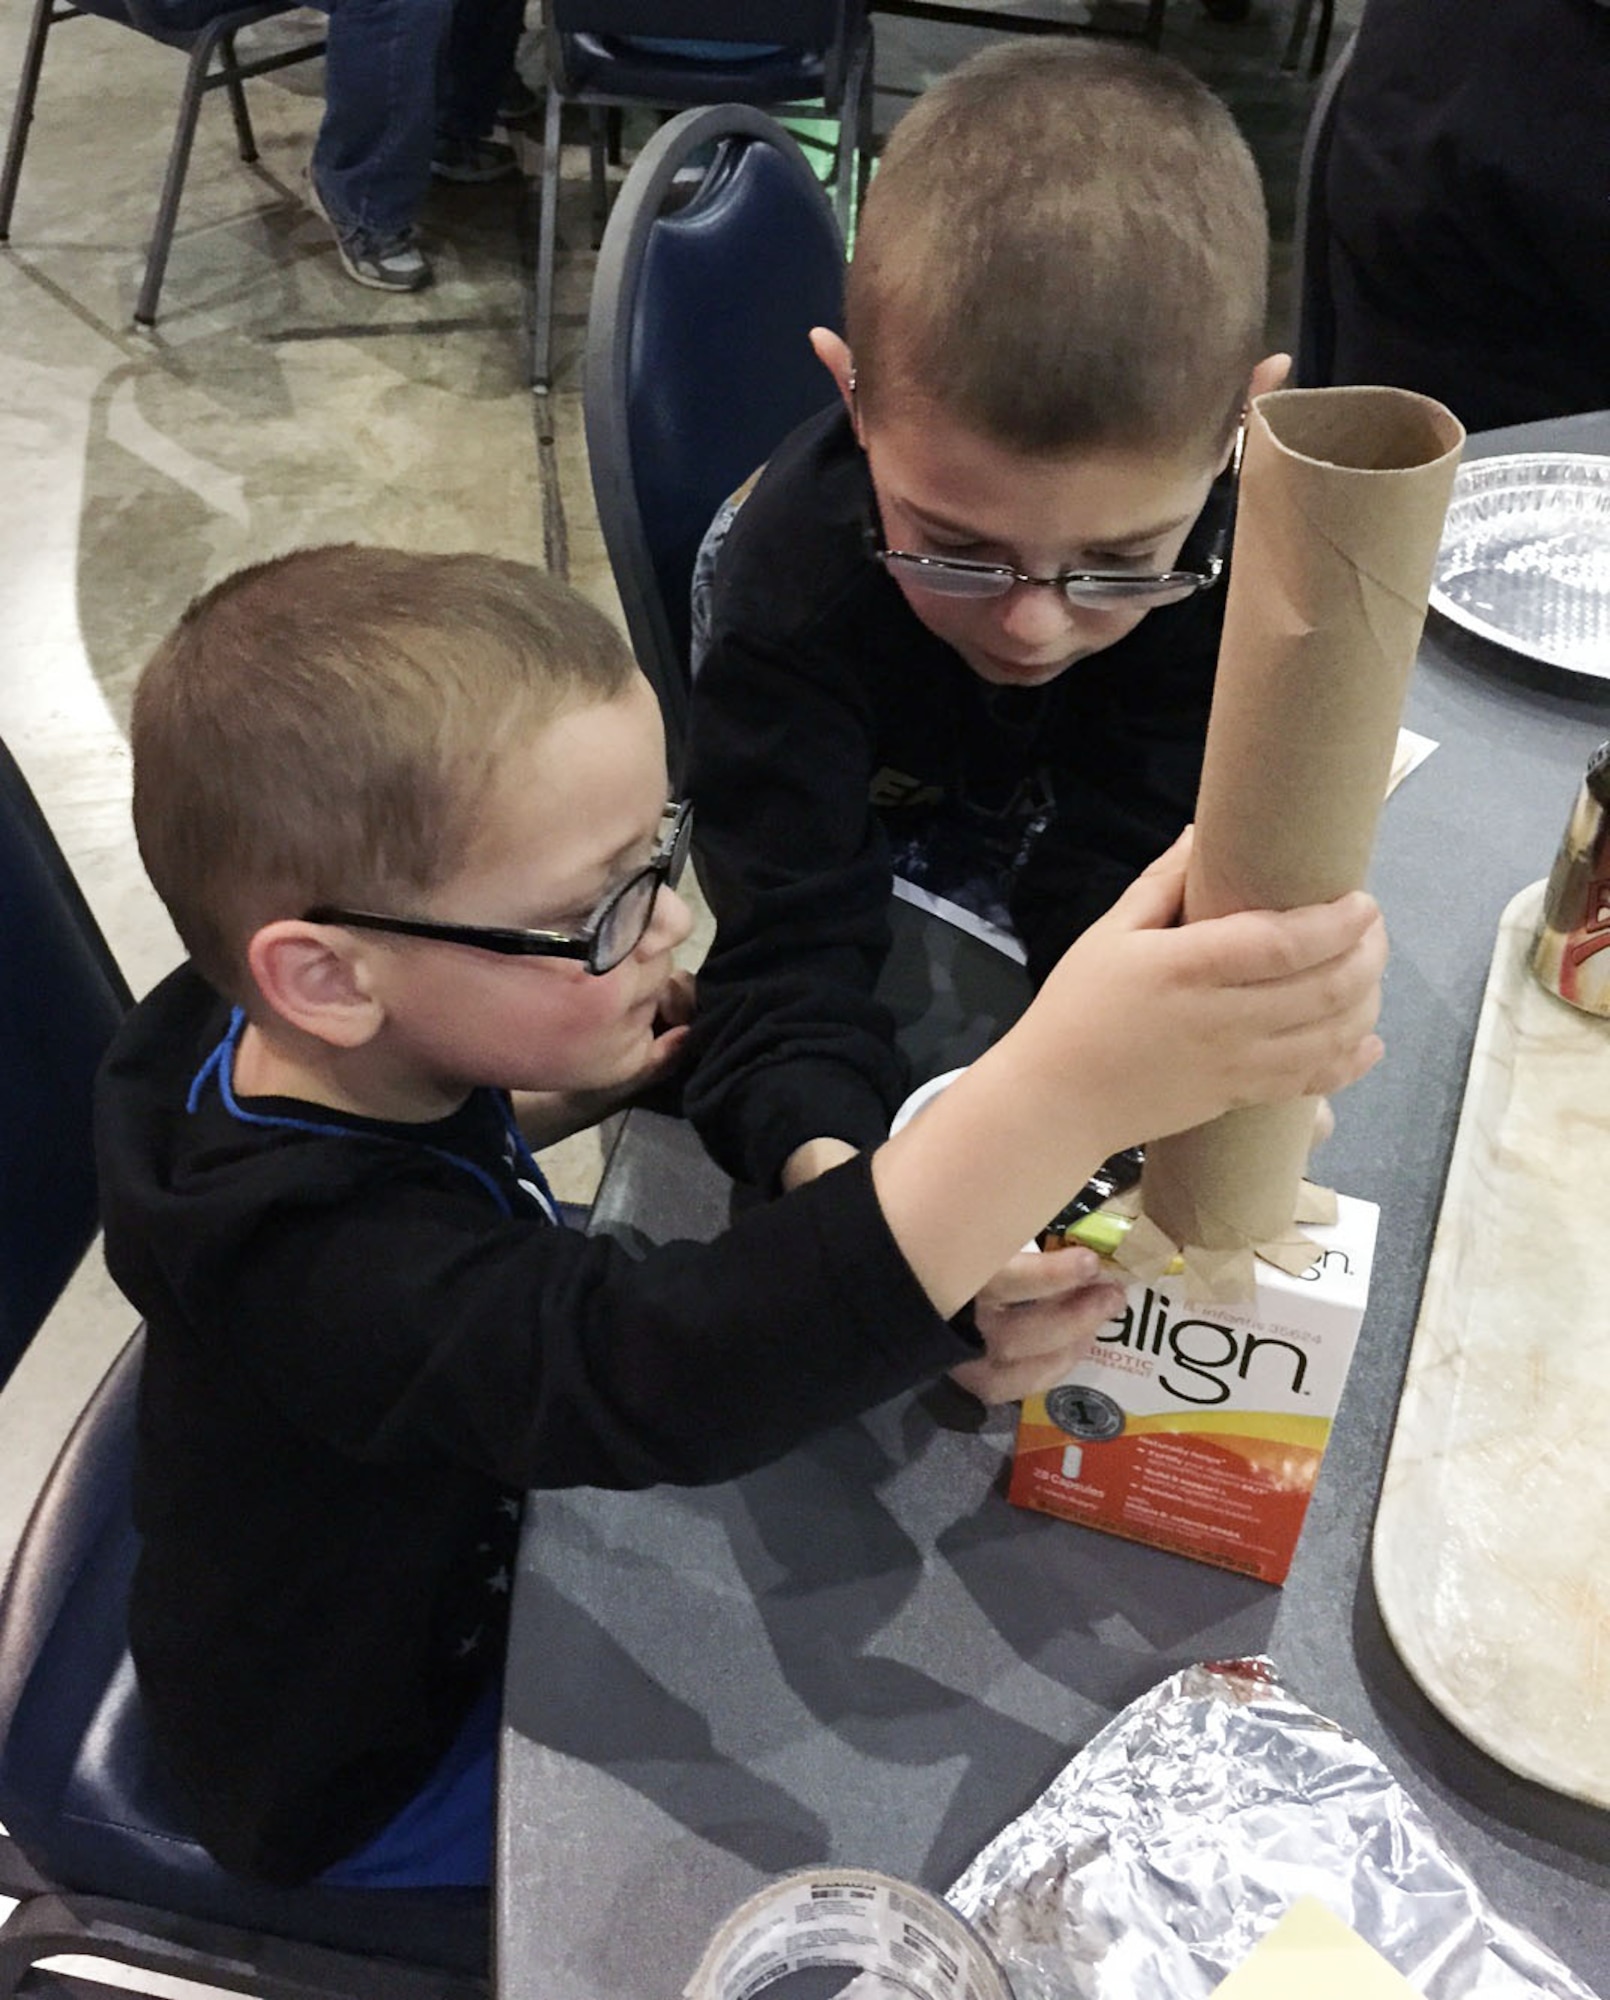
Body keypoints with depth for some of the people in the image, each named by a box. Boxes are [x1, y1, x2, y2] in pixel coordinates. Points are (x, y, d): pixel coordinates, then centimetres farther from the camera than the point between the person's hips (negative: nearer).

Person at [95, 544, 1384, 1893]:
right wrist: (1065, 1093, -70)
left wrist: (586, 1085, -9)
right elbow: (663, 1377, -61)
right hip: (383, 1791, -7)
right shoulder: (330, 1270, -44)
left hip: (463, 1567, 8)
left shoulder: (310, 1056, -14)